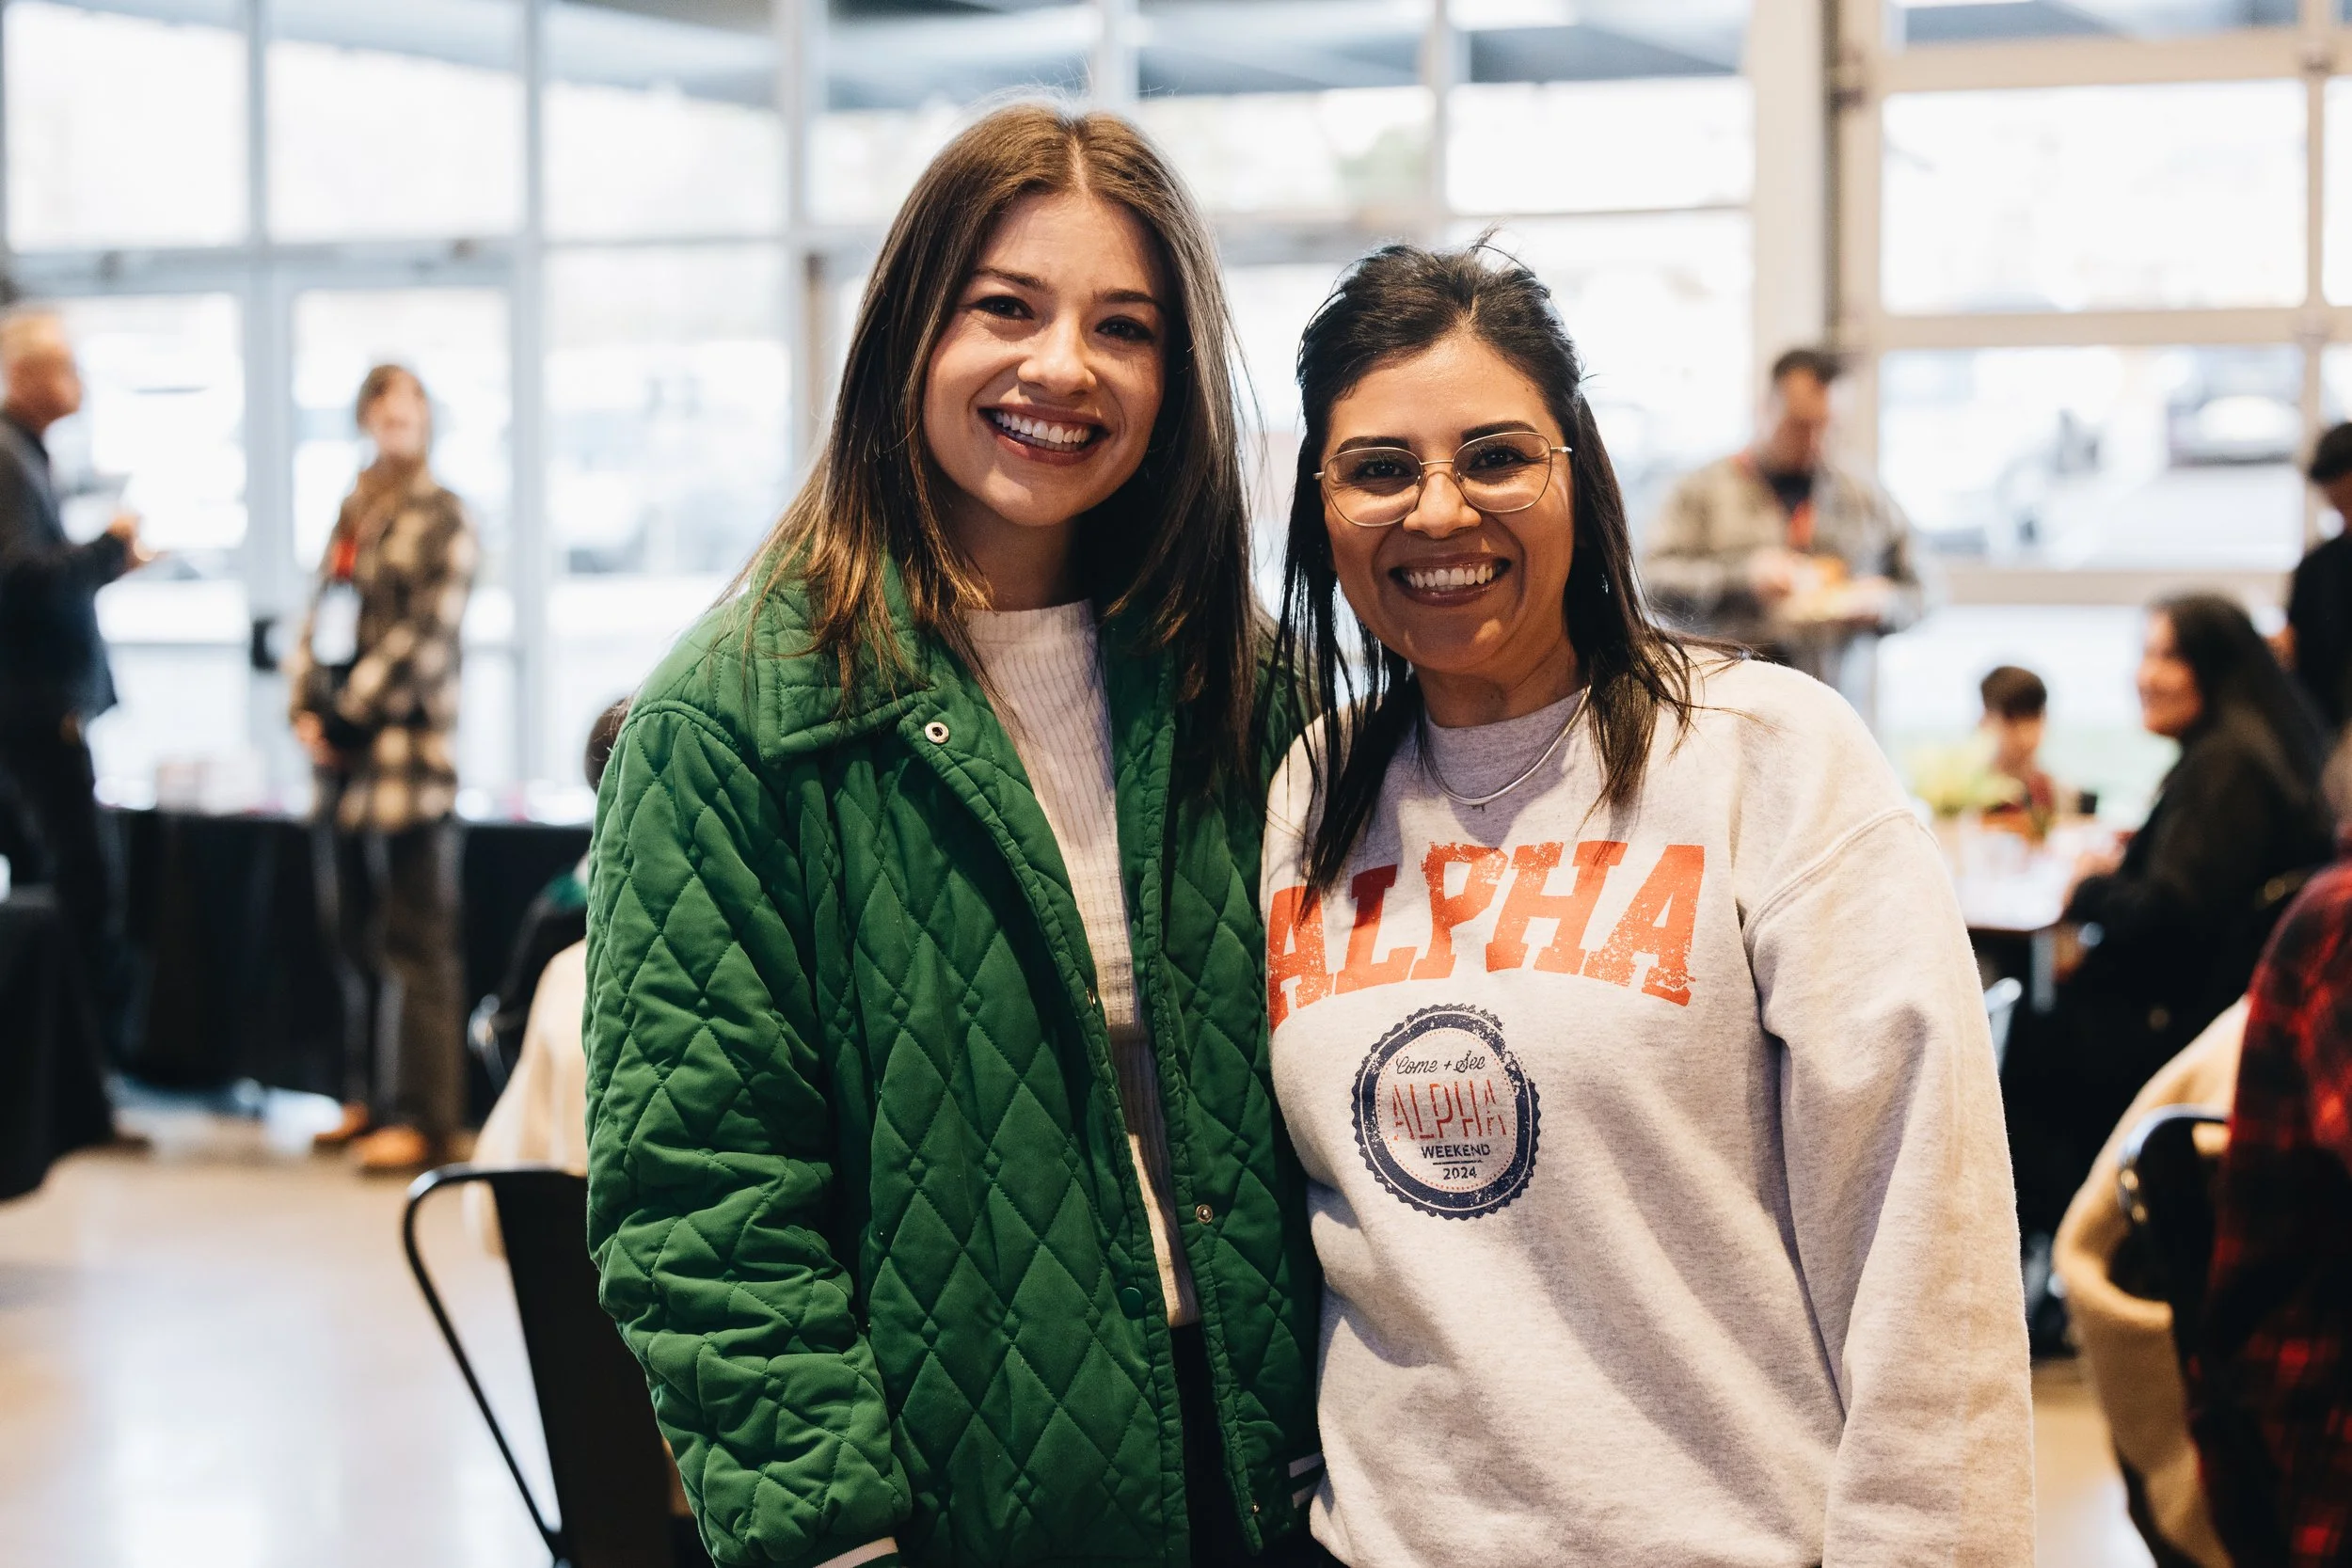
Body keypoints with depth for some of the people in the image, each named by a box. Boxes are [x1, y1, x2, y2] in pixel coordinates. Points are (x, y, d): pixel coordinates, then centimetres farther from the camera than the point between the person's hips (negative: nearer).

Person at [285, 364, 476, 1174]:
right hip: (340, 753, 7)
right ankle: (368, 1099, 18)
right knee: (354, 938, 10)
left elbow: (425, 635, -10)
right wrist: (304, 707, 1)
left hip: (407, 749, -7)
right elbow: (318, 617, 16)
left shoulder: (441, 516, -3)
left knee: (416, 945, -6)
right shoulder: (351, 514, 17)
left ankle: (421, 1117, -4)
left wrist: (349, 716, -11)